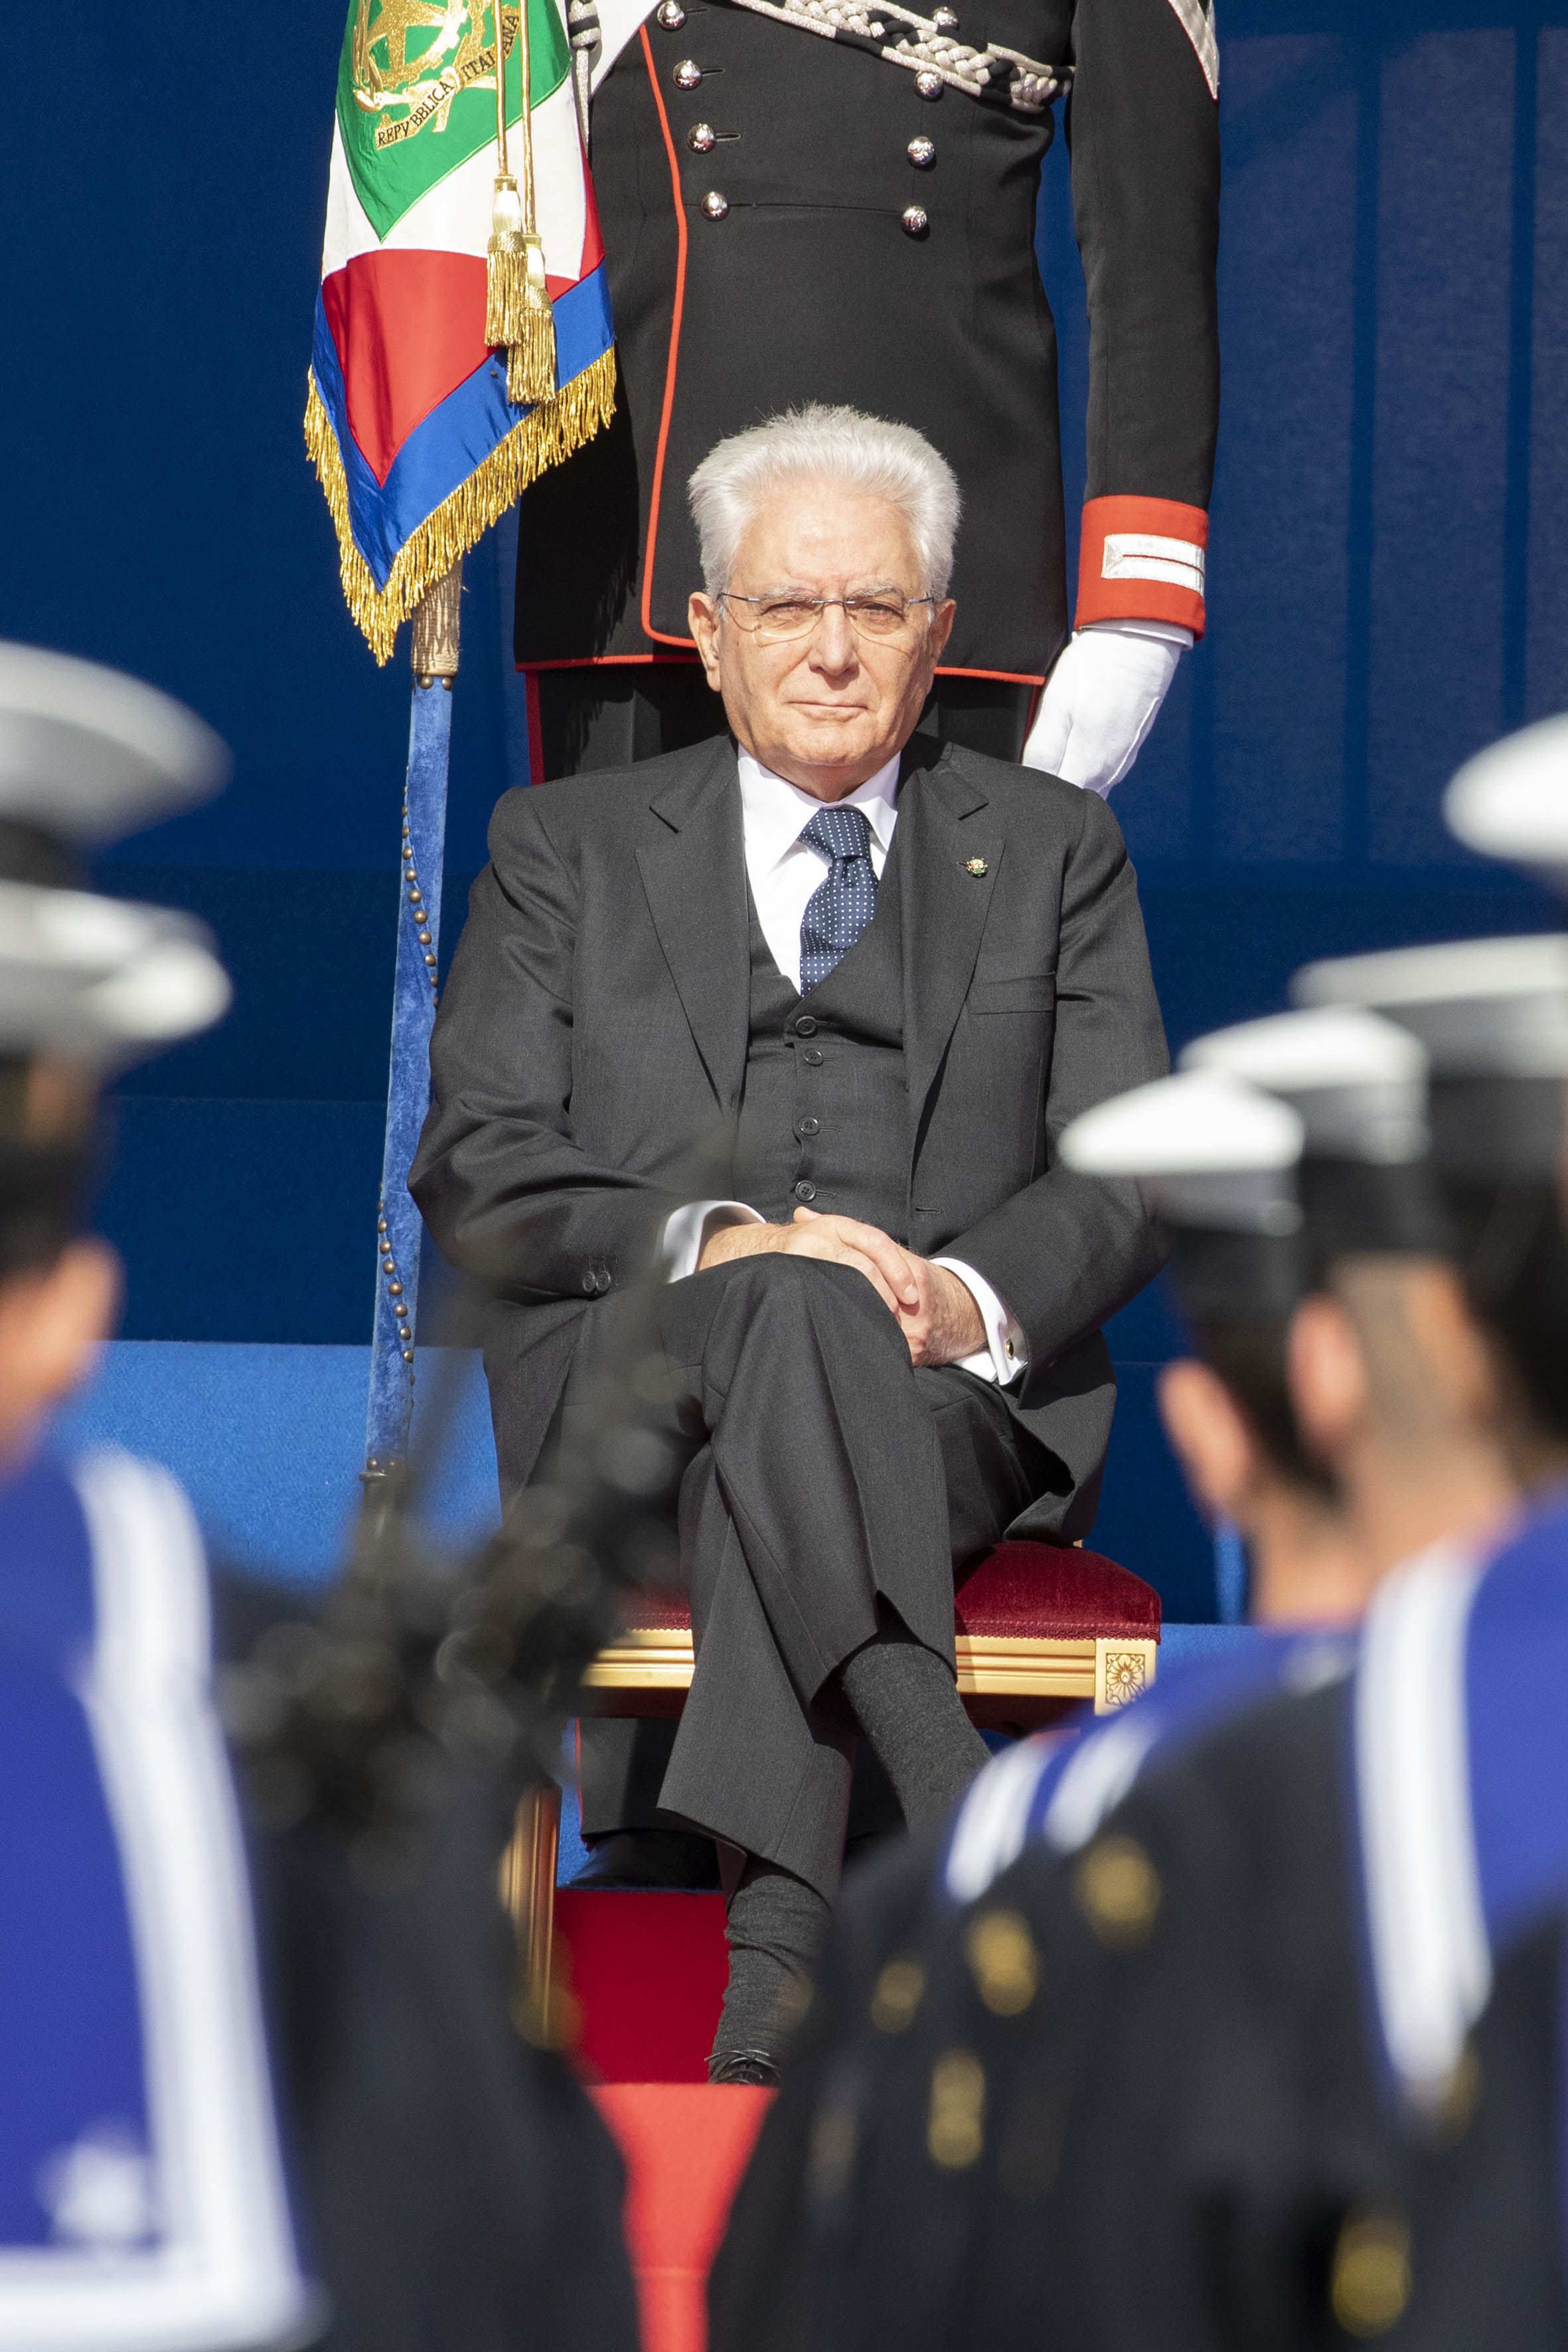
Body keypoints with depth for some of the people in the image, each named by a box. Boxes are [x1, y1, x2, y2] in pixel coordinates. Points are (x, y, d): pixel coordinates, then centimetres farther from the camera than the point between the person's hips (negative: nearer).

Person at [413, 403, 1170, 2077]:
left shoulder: (1052, 852, 19)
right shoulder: (567, 850, 18)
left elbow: (1127, 1171, 8)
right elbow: (478, 1171, 6)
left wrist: (972, 1298, -14)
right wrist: (713, 1245, -13)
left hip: (961, 1400, 1)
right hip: (628, 1387, 0)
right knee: (795, 1311, -37)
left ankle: (777, 1936, -49)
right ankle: (966, 1821, -54)